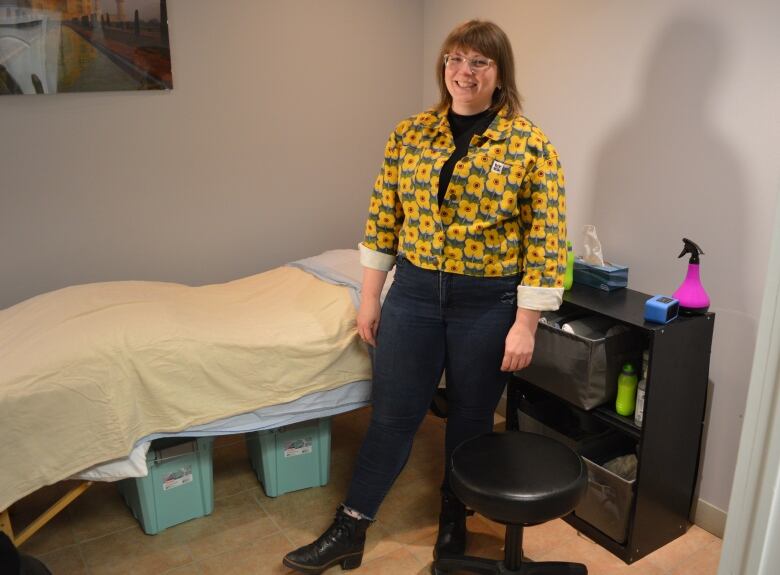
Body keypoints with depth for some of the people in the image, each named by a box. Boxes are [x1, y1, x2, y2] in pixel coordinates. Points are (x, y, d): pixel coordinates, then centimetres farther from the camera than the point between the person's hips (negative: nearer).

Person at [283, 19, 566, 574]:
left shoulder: (531, 145, -8)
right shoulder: (410, 133, 2)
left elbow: (546, 244, -9)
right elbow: (383, 220, 5)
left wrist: (524, 325, -11)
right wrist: (370, 298, 5)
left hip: (488, 304, -2)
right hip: (413, 293, 3)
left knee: (470, 419, 14)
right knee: (392, 415, 9)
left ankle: (454, 520, 39)